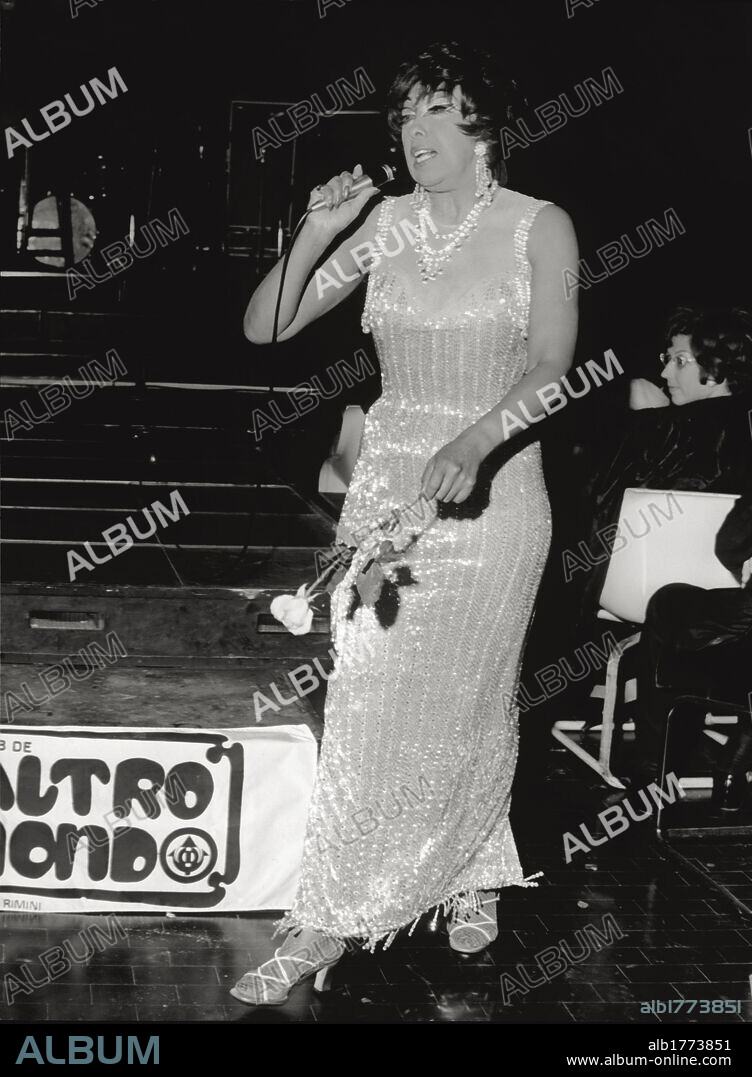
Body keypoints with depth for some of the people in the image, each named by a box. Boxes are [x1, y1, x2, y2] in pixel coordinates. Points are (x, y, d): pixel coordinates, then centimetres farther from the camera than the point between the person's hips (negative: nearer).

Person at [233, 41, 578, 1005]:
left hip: (492, 489, -2)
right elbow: (263, 328, 3)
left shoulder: (539, 228, -3)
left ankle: (469, 877, 28)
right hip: (387, 485, 3)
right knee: (365, 701, 2)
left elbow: (550, 365, -17)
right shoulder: (387, 223, 4)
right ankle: (324, 925, 12)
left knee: (465, 702, 7)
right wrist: (316, 236, -12)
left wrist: (473, 443, -34)